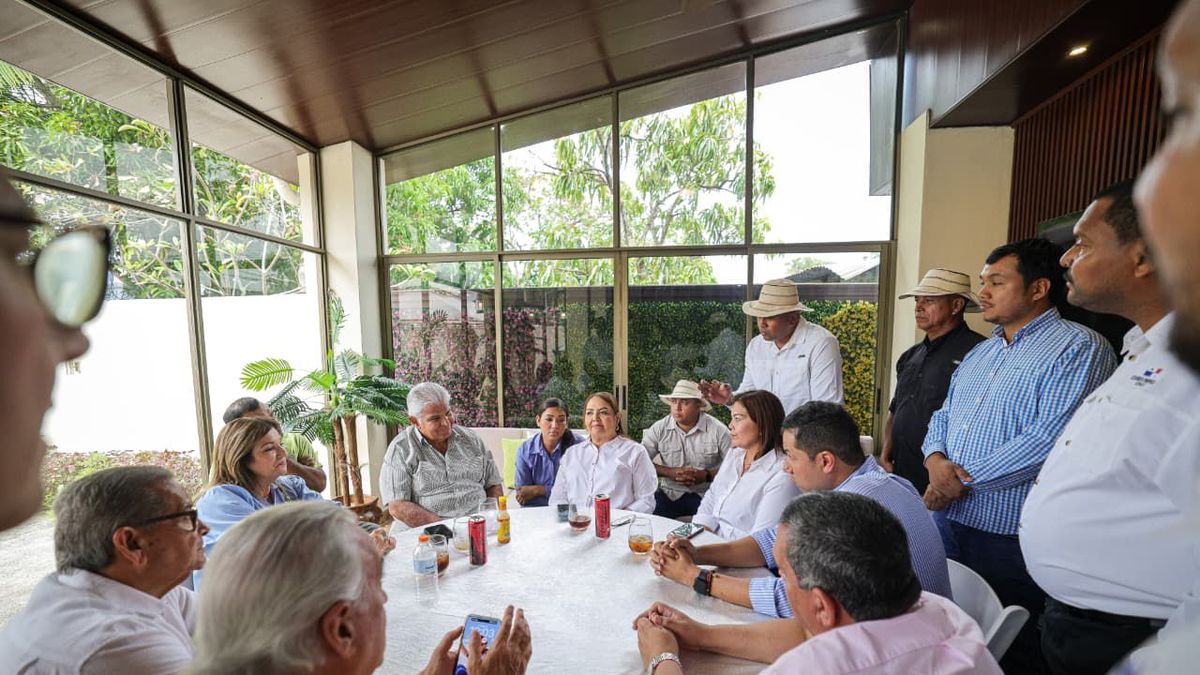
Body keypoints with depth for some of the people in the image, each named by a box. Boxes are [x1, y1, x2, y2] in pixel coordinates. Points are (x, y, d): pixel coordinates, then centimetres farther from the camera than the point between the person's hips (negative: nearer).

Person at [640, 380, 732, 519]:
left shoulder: (718, 430, -6)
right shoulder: (659, 429, -2)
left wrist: (707, 475, -16)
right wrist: (670, 472, -13)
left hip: (706, 494, -1)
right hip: (670, 493, 1)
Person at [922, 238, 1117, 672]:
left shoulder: (1079, 348, -10)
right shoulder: (981, 352, 14)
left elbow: (1050, 438, -22)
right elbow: (943, 416, 14)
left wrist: (964, 477, -18)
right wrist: (936, 460, -7)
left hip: (1012, 537, -7)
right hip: (949, 523, 7)